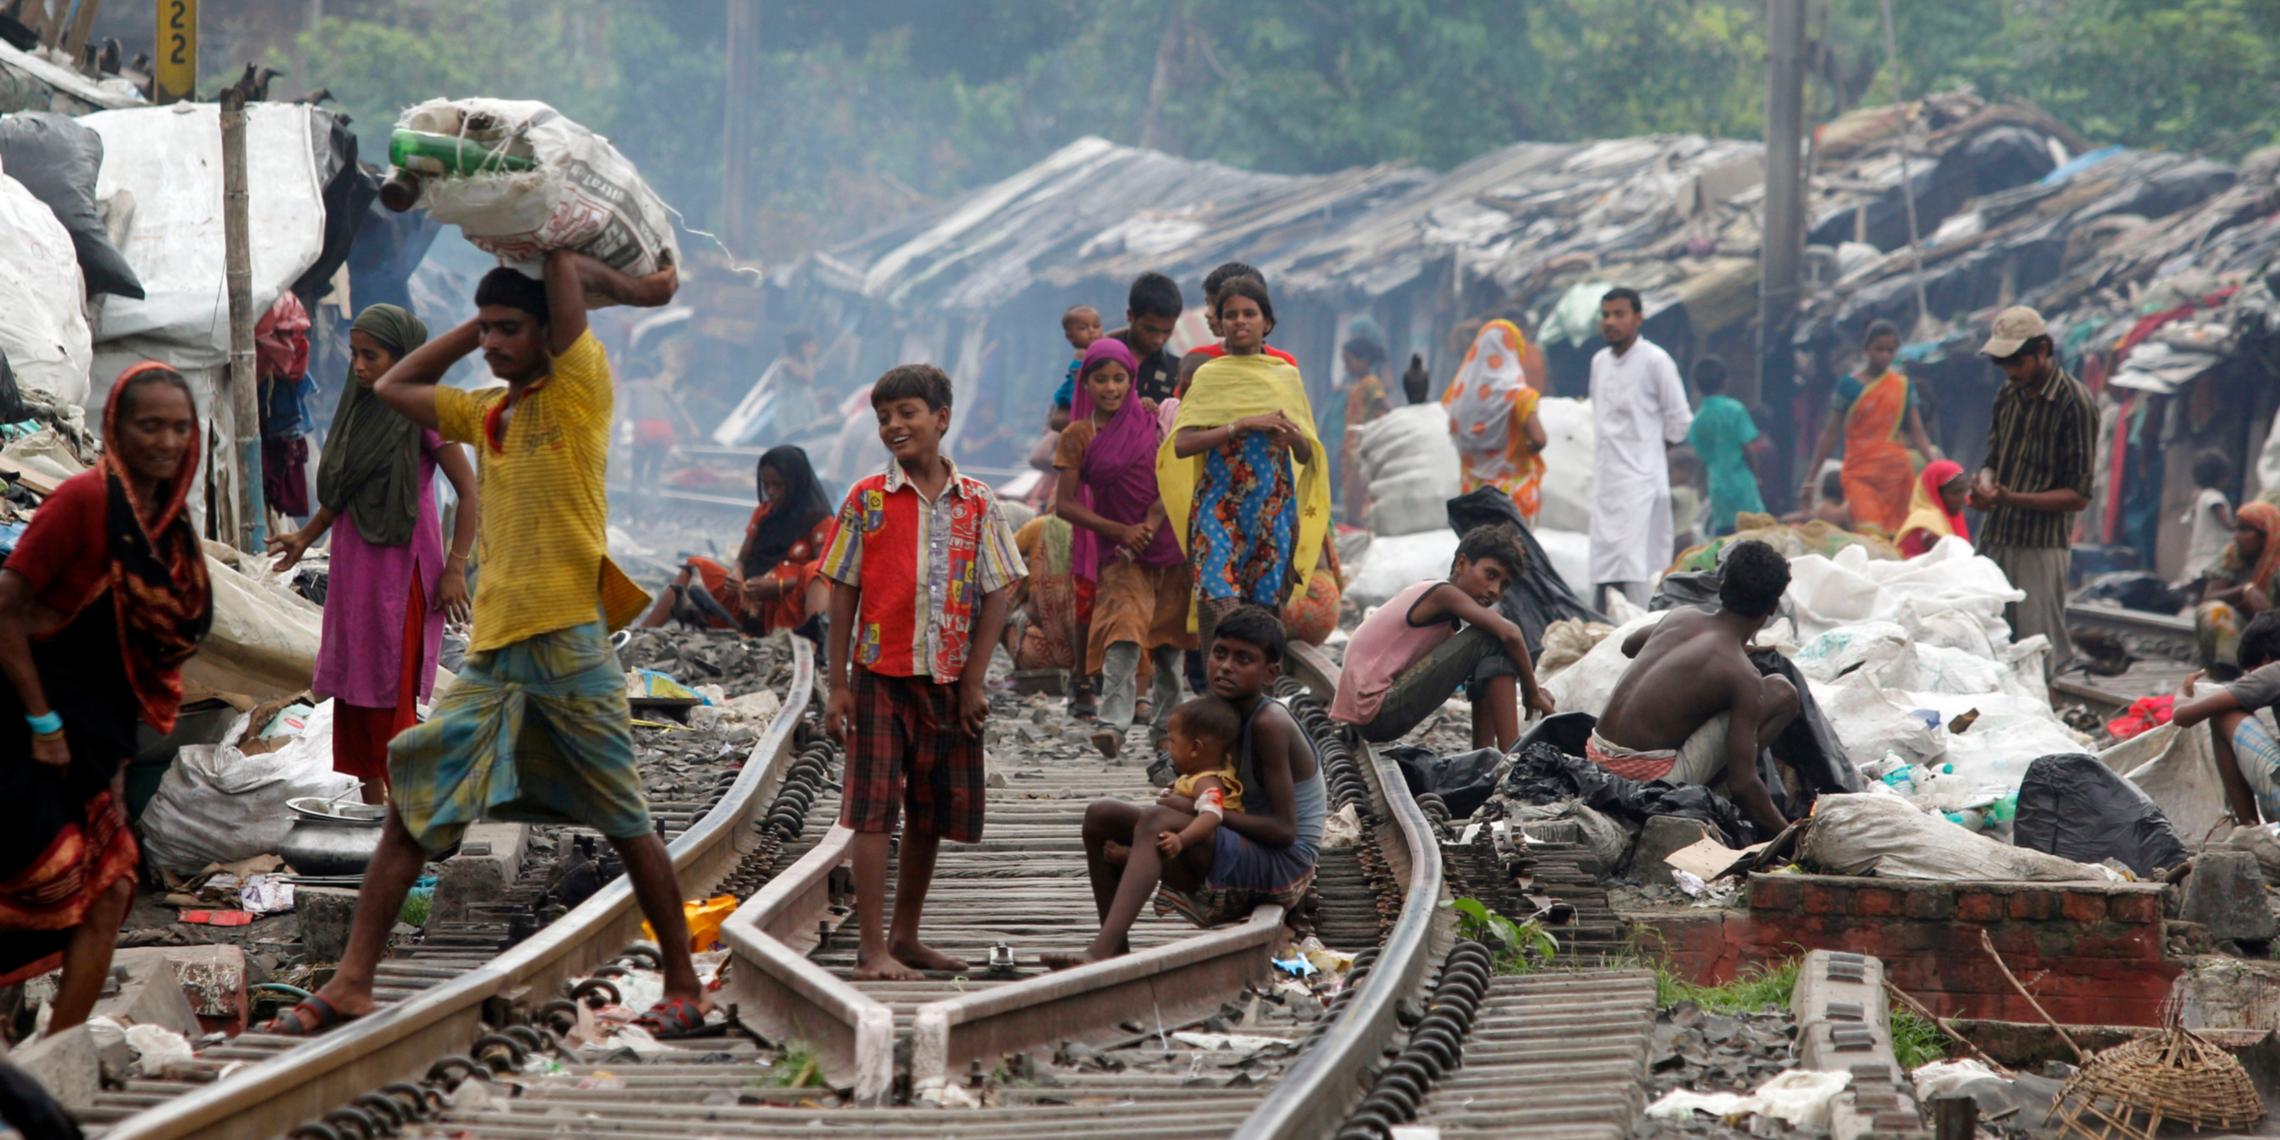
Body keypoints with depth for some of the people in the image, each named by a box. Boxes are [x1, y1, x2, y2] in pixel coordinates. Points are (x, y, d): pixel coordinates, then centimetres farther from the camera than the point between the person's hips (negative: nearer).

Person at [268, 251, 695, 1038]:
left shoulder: (579, 389, -3)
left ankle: (684, 987, 13)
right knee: (412, 808, 0)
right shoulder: (486, 413, 17)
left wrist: (629, 289, 3)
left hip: (570, 645, -6)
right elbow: (393, 388, 28)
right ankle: (352, 983, 0)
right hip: (492, 651, 7)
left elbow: (563, 261, -14)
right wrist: (479, 325, 21)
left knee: (626, 825, 1)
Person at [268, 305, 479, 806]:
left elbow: (469, 491, -11)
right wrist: (306, 537, 17)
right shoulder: (359, 408, 10)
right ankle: (372, 801, 13)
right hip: (354, 563, 7)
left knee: (393, 690, -7)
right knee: (352, 685, 7)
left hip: (401, 564, -7)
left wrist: (456, 569, -15)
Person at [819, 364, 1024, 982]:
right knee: (873, 813, -6)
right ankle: (873, 948, -6)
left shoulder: (977, 502, 3)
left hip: (949, 681, 2)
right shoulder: (867, 500, 0)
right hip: (880, 675, -2)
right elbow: (843, 594, 1)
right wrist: (838, 686, -3)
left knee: (931, 813, 10)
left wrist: (973, 682, -3)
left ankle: (906, 937, 23)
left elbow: (996, 594, 4)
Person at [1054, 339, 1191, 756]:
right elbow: (1065, 504, -3)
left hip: (1168, 544, 2)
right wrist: (1120, 530, -13)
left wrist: (1150, 525, -16)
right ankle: (1113, 723, -31)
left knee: (1169, 637, 10)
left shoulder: (1150, 419, 4)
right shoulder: (1078, 436, 0)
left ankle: (1166, 718, 27)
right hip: (1118, 550, -2)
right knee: (1124, 632, -22)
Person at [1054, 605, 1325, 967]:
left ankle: (1099, 953, -43)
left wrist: (1201, 809, -19)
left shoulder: (1270, 724, -19)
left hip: (1284, 865, -10)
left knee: (1158, 821, -31)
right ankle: (1116, 950, 2)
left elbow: (1284, 829, -21)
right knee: (1100, 816, 5)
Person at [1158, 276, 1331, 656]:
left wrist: (1293, 436, -9)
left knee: (1264, 606, -1)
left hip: (1274, 508, 3)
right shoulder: (1209, 377, 5)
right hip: (1220, 505, -2)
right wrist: (1242, 426, -16)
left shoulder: (1287, 377, 12)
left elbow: (1307, 456, 14)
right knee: (1218, 602, -18)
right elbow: (1181, 444, -8)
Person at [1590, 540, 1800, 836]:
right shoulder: (1741, 675, -12)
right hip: (1655, 778, -7)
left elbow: (1629, 645, 35)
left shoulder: (1680, 617, 8)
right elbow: (1743, 784, -15)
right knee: (1781, 693, -2)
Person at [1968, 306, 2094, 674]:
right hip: (1995, 541, 7)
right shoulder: (2009, 396, 13)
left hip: (2041, 548, -7)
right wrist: (1985, 482, -4)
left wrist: (2011, 499, -21)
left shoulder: (2074, 403, -9)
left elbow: (2078, 495, -10)